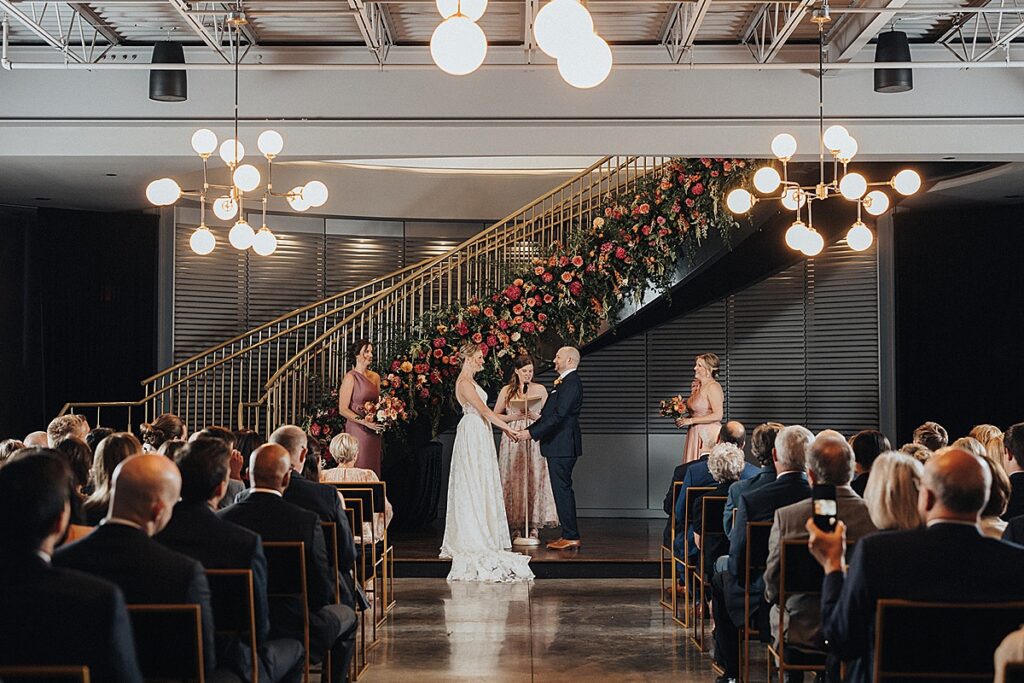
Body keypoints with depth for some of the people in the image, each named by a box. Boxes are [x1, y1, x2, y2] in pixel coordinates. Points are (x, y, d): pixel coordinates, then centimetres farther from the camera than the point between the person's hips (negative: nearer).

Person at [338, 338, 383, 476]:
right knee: (358, 468, -4)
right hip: (356, 430, -6)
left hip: (373, 432, 6)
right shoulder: (350, 377, -7)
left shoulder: (375, 377, 12)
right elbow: (343, 409, -11)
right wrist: (364, 422, -18)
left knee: (373, 468, 6)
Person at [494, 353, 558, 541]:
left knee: (535, 479, -5)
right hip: (512, 439, 0)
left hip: (534, 439, 0)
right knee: (513, 480, -4)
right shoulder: (506, 391, 8)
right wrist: (513, 417, -5)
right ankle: (516, 527, 1)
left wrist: (535, 416, -9)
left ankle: (533, 526, -1)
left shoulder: (540, 389, 8)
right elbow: (495, 416, 10)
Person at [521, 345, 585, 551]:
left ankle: (571, 537, -5)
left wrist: (532, 432, -21)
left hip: (562, 446, -11)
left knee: (562, 489, -8)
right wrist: (529, 429, 15)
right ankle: (570, 535, 16)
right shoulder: (564, 382, 19)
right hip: (559, 445, 11)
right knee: (563, 489, 12)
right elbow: (549, 414, 21)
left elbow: (558, 416, -22)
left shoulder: (571, 383, -15)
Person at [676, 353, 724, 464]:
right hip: (695, 434, 8)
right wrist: (683, 419, 3)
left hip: (709, 436, -8)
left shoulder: (713, 386, -11)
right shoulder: (697, 386, 14)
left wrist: (691, 420, -15)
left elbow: (718, 415, -18)